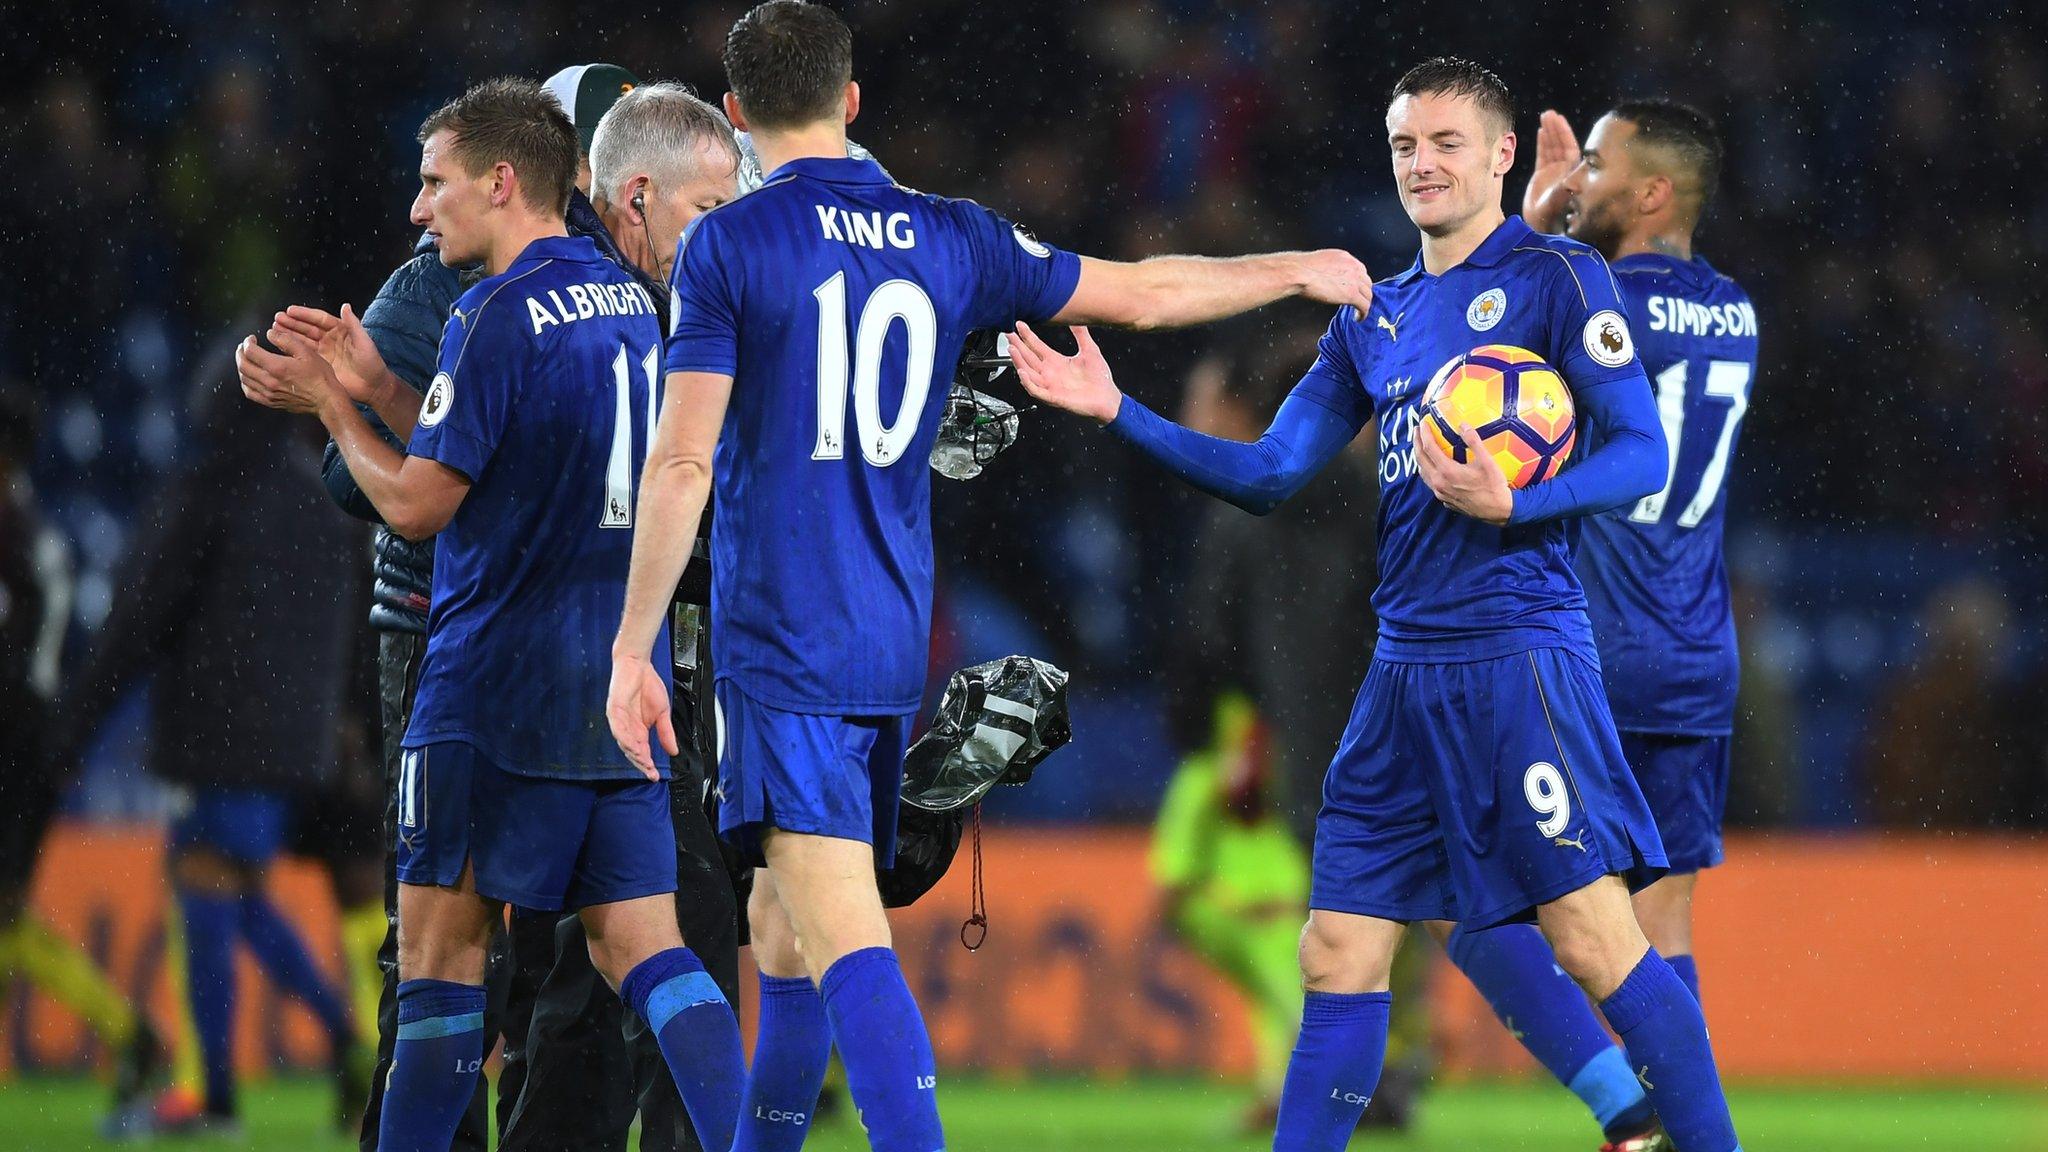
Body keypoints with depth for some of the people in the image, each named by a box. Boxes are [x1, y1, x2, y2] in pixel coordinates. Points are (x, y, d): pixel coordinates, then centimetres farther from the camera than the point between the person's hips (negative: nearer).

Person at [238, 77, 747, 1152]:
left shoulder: (501, 315, -12)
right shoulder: (629, 300, 13)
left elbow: (416, 502, -11)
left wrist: (329, 403, 3)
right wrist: (372, 384, 17)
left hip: (496, 692, -7)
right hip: (624, 685, 7)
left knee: (440, 948, 0)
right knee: (643, 949, 3)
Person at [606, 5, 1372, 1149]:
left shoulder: (727, 246, -5)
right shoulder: (951, 239, 9)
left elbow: (683, 463, -9)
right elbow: (1144, 292, 19)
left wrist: (634, 648, -4)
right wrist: (1303, 271, 35)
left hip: (779, 651, -5)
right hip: (896, 649, 6)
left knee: (846, 943, -15)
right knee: (785, 936, 17)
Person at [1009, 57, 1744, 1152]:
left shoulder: (1555, 275, -2)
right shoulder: (1373, 315, 18)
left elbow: (1642, 456, -7)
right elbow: (1268, 474, 18)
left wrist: (1509, 505, -22)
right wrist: (1117, 411, 9)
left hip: (1519, 658, -7)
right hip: (1404, 675, 7)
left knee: (1595, 939, -12)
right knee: (1338, 956, 5)